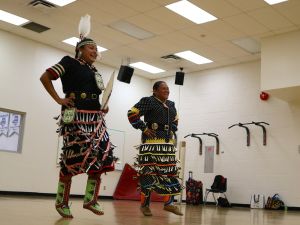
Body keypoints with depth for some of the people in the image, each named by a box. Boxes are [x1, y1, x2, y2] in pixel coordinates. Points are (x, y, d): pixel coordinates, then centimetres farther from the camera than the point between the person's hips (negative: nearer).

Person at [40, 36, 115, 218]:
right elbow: (45, 77, -4)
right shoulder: (70, 63, 3)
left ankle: (91, 200, 11)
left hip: (96, 118, 7)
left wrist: (103, 109, 13)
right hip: (76, 116, -7)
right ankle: (62, 202, 7)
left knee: (102, 156, 0)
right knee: (73, 157, -7)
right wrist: (59, 99, -9)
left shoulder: (94, 71, 23)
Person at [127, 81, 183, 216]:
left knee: (170, 172, 5)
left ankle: (169, 203, 13)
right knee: (148, 172, -7)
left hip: (168, 142, 7)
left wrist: (172, 131, 15)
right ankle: (145, 204, 2)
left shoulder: (171, 105, 18)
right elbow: (132, 114, -8)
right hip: (151, 141, -7)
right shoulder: (148, 101, -3)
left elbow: (175, 120, 33)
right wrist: (144, 128, -11)